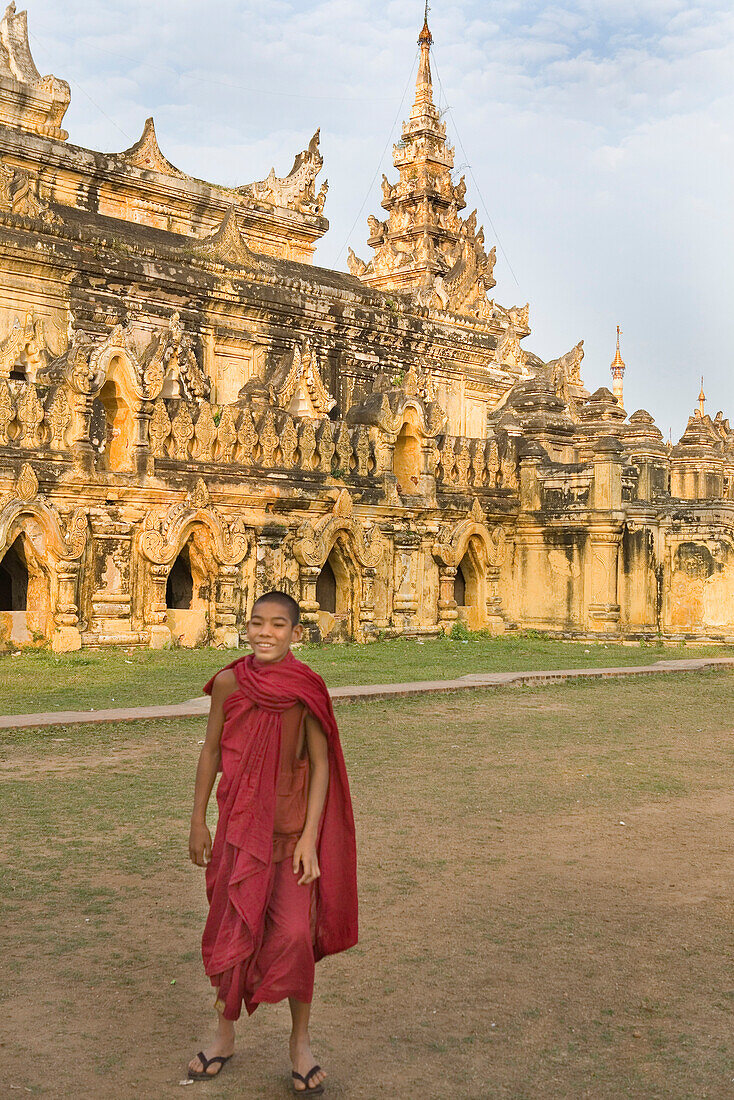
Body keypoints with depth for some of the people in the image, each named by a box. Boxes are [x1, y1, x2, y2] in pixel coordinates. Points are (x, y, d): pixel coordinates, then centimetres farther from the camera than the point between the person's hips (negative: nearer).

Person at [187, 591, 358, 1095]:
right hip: (240, 823, 2)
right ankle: (225, 1034, 33)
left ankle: (301, 1040, 19)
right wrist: (199, 821, 6)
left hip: (292, 825, -2)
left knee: (295, 933, -5)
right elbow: (212, 751, 4)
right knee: (233, 929, 12)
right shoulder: (229, 682, -7)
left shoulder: (307, 688, -12)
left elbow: (320, 763, -8)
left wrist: (310, 837, -12)